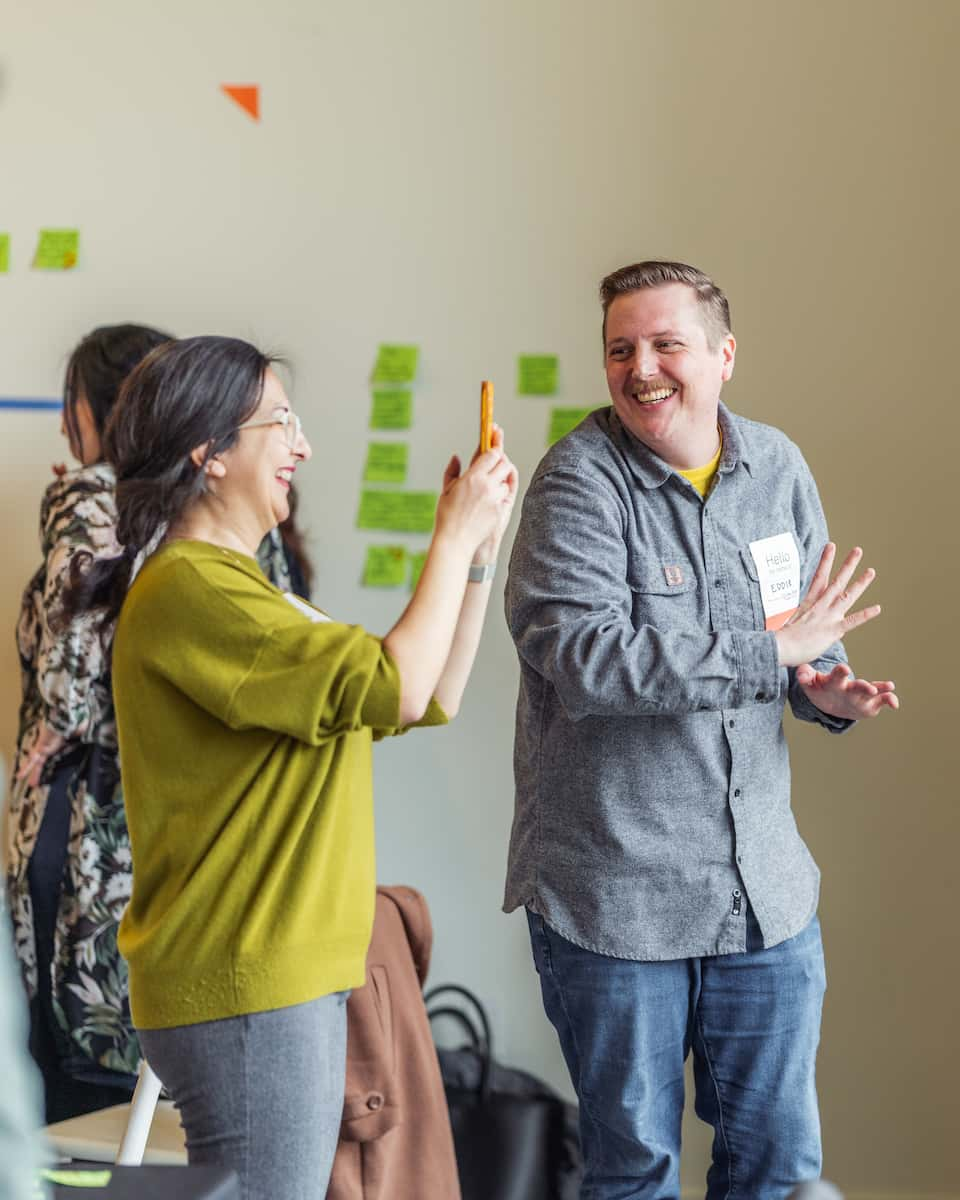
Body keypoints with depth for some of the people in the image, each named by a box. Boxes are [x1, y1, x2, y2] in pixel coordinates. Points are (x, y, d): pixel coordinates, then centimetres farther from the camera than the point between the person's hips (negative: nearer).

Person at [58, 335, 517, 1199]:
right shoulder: (189, 588, -14)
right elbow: (394, 689, -21)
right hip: (244, 991, -10)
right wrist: (455, 534, -10)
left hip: (290, 979, 10)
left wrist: (479, 548, 11)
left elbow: (434, 699, 18)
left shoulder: (239, 590, 18)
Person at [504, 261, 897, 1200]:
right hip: (612, 898, -5)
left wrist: (823, 690, -5)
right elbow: (585, 658, -26)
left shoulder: (777, 469, 5)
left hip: (765, 891, 5)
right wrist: (771, 651, -23)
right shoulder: (580, 482, -13)